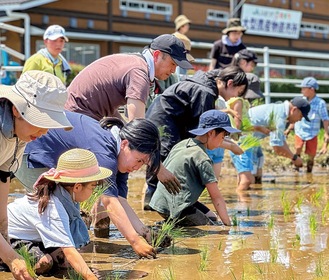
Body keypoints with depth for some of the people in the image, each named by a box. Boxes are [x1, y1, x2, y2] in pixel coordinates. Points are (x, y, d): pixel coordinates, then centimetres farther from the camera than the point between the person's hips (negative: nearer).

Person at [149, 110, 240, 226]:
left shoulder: (181, 144, 11)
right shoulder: (203, 159, -14)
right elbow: (216, 198, -13)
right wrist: (228, 225, -8)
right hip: (176, 208, -9)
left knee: (211, 217, 18)